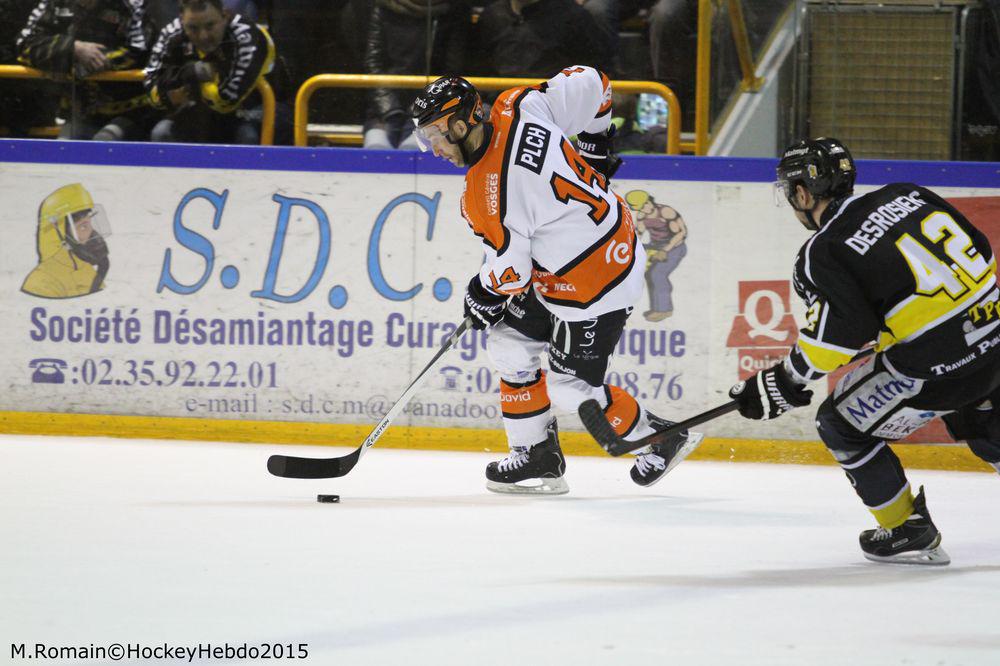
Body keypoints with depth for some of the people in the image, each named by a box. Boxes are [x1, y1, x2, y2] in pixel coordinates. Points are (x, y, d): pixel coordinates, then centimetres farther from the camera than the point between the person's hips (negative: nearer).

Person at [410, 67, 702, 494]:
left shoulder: (487, 194, -27)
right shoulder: (518, 108, -8)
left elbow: (510, 271, -20)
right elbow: (589, 83, 1)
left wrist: (483, 295, 3)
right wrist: (594, 147, 17)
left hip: (595, 282, -10)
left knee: (571, 390, 2)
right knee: (509, 347, 13)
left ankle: (660, 438, 22)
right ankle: (538, 458, 21)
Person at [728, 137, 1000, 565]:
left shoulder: (822, 253, -7)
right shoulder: (906, 196, 10)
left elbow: (839, 330, -17)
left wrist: (785, 385, -6)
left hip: (934, 365, -7)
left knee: (842, 425, 11)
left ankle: (908, 531, 15)